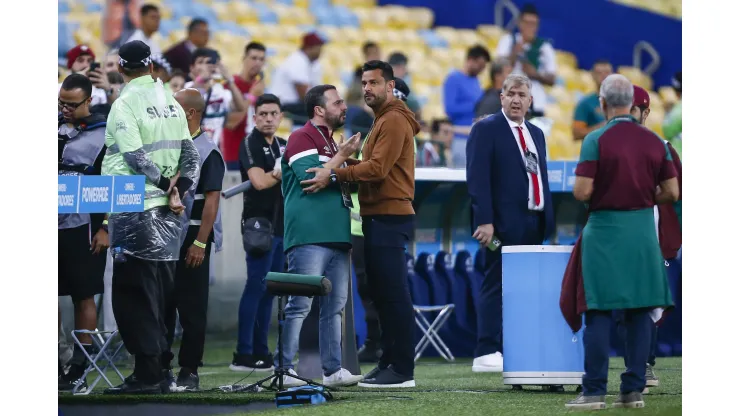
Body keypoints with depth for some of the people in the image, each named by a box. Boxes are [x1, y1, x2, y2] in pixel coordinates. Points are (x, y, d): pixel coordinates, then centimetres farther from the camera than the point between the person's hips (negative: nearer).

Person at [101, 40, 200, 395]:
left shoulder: (125, 104, -10)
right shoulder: (171, 102, 10)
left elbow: (137, 158, -16)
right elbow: (189, 154, 8)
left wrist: (165, 185, -6)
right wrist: (176, 189, 0)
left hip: (134, 209, -7)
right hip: (166, 212, 7)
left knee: (132, 292, -4)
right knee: (158, 294, 11)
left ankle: (147, 374, -7)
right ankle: (155, 371, 14)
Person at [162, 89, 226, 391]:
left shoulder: (207, 151, -8)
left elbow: (212, 200, -13)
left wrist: (200, 243, -18)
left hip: (192, 239, -7)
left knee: (192, 308, 0)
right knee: (162, 304, 8)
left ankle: (189, 371, 4)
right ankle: (161, 366, 14)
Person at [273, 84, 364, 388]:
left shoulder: (331, 142, 24)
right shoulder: (302, 138, -5)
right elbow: (310, 177, -18)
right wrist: (342, 158, -10)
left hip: (336, 237, 9)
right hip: (309, 237, -9)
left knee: (334, 307, 8)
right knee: (300, 305, -11)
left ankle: (333, 370, 11)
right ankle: (283, 370, -9)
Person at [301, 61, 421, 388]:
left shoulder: (394, 121, -10)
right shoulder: (384, 121, 23)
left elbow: (377, 168, -20)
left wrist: (335, 175, -21)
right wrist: (348, 161, 3)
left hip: (389, 218, -11)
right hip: (380, 217, 11)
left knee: (393, 294, -11)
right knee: (383, 294, 12)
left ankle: (402, 370, -11)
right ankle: (389, 363, 16)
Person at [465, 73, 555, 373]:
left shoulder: (535, 134, 20)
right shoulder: (486, 129, -3)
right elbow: (478, 178, -10)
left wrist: (548, 221, 13)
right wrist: (484, 221, -18)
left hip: (533, 224, 7)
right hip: (504, 224, -7)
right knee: (497, 287, -8)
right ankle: (487, 354, -8)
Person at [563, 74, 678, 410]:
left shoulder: (596, 140, -10)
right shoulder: (655, 142, 3)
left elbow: (582, 192, -15)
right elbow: (671, 193, 3)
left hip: (604, 231, -4)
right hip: (643, 231, 4)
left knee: (599, 312, 0)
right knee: (639, 312, 7)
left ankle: (594, 391, -2)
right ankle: (634, 389, 6)